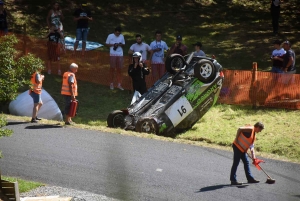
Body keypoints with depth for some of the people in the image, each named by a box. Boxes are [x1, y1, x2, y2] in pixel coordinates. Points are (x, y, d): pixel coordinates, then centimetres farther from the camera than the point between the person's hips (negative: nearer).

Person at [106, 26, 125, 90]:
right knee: (112, 68, 4)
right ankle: (111, 83, 15)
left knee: (119, 69, 2)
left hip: (120, 54, 2)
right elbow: (107, 44, 1)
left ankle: (119, 84, 6)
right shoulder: (110, 36, -3)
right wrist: (113, 45, -14)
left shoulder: (122, 36, 5)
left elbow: (123, 44, 13)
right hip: (113, 54, -2)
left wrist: (120, 45, -10)